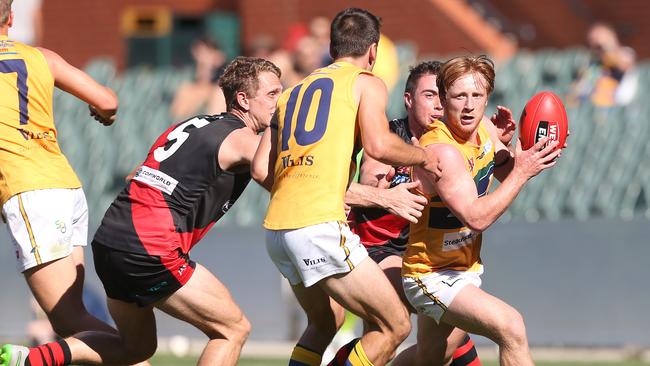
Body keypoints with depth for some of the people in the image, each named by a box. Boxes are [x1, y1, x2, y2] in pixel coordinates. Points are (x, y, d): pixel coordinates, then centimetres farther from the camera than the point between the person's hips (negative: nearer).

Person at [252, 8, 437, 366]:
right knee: (394, 326, 0)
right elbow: (378, 145, -13)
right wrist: (423, 156, 4)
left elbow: (261, 169, 17)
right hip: (320, 227, -8)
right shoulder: (367, 82, 6)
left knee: (324, 323, 28)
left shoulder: (293, 91, 23)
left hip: (276, 228, 8)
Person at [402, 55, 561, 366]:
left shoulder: (485, 131, -1)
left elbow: (505, 173, 16)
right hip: (433, 277, -10)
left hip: (465, 269, 10)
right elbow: (476, 218, -33)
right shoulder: (440, 150, -26)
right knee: (510, 326, -29)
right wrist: (522, 172, -30)